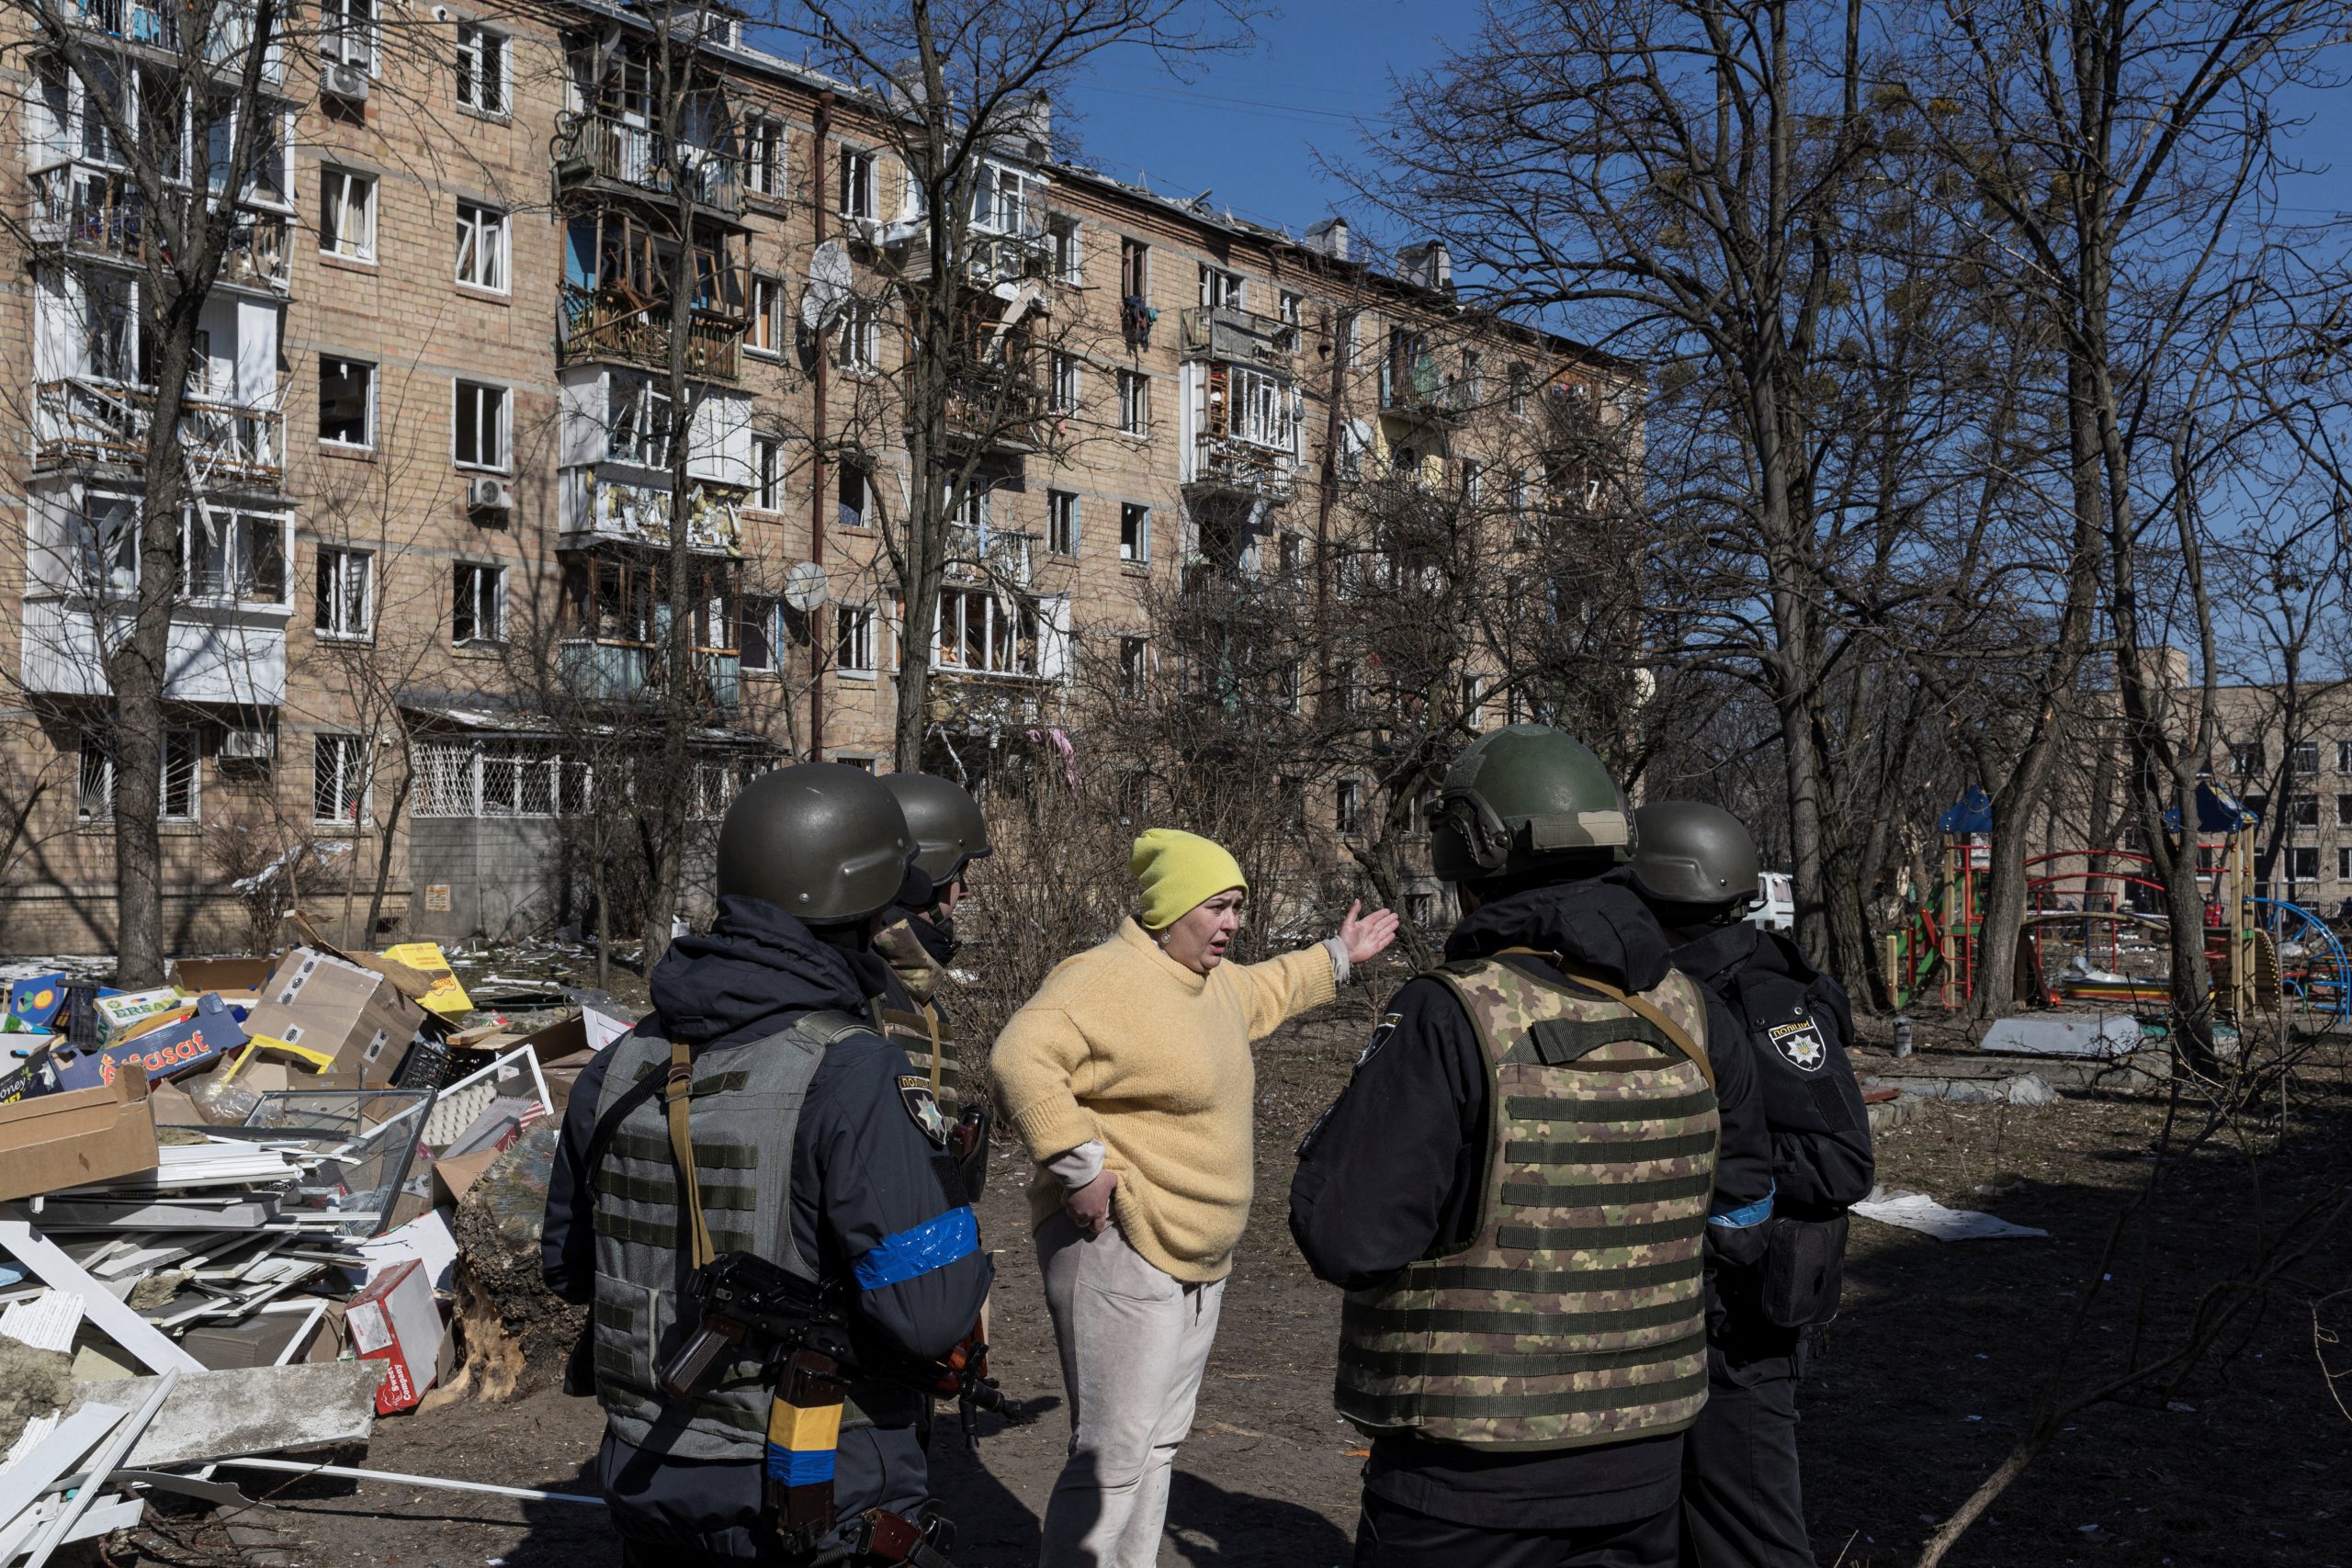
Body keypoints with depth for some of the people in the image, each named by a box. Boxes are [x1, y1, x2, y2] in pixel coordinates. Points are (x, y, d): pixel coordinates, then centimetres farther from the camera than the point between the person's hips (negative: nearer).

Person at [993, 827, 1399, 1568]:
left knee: (1158, 1446, 18)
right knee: (1112, 1457, -9)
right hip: (1119, 1251, -10)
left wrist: (1337, 957, 45)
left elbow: (1266, 991, 37)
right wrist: (1079, 1164, -30)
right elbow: (1021, 1059, -31)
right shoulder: (1107, 978, -18)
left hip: (1195, 1258, 10)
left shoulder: (1212, 980, 13)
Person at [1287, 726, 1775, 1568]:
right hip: (1640, 1460, 5)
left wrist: (1334, 1136, -3)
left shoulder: (1451, 1017, -20)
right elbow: (1739, 1221, 10)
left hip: (1469, 1476, -5)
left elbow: (1347, 1237, -21)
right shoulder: (1688, 1015, 0)